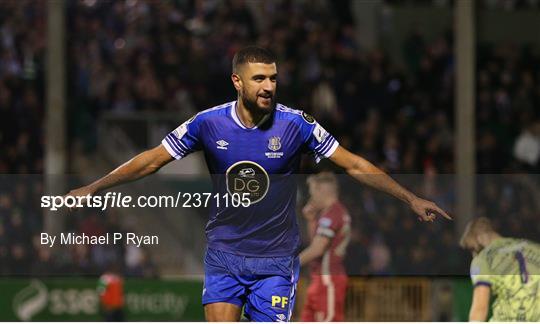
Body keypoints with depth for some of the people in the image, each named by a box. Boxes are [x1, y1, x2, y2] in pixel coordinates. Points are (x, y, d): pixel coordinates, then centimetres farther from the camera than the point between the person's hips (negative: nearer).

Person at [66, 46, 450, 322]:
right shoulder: (209, 123, -7)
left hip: (276, 258, -1)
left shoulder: (295, 124, -10)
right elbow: (151, 160, 2)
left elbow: (355, 165, -4)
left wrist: (410, 198, -7)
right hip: (224, 253, 1)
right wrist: (92, 189, -2)